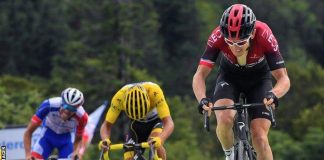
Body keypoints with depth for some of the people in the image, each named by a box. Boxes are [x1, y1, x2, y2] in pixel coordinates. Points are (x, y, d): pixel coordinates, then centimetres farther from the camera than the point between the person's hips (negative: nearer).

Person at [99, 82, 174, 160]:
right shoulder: (119, 97, -33)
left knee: (155, 145, -33)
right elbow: (107, 125, -28)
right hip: (136, 124, 2)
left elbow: (169, 123, -44)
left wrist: (160, 139, -64)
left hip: (156, 120, -2)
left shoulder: (154, 92, -39)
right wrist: (105, 140, -50)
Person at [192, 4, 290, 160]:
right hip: (229, 77, 0)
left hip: (259, 79, 0)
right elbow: (200, 75, -31)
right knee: (225, 118, -29)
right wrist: (202, 99, -50)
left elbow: (283, 79, -31)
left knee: (260, 138, -14)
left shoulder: (264, 36, -34)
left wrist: (273, 94, -53)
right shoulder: (218, 37, -33)